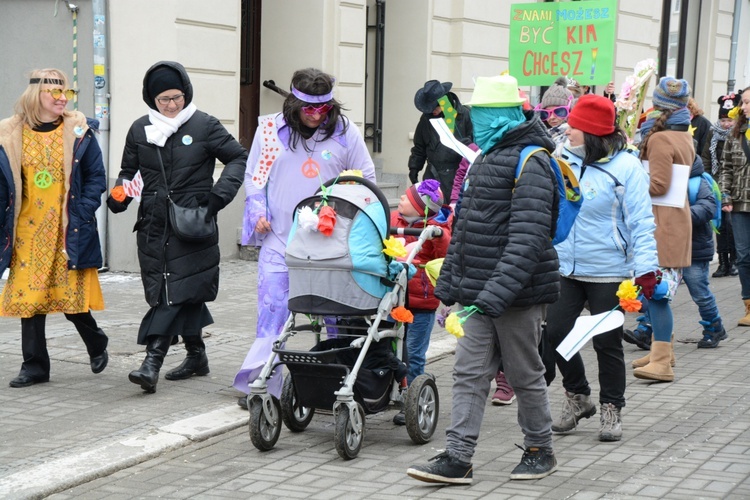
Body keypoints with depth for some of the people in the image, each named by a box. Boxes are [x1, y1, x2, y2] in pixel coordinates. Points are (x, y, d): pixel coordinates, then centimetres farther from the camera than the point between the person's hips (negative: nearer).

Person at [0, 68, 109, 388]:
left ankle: (97, 345, 27)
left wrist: (80, 215, -9)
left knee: (71, 296, 0)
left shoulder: (79, 132, -1)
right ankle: (34, 365, 12)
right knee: (28, 296, 2)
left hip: (68, 231, -2)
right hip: (28, 230, 2)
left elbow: (96, 178, 1)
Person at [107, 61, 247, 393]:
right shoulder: (140, 129, 11)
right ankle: (196, 355, 23)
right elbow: (128, 171, 19)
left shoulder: (203, 126, 1)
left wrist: (220, 194, -9)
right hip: (153, 226, 4)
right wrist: (119, 195, -3)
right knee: (173, 292, 8)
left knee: (176, 292, -12)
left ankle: (153, 361, -19)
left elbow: (238, 157, 5)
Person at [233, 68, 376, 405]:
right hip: (280, 239, 0)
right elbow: (254, 176, 14)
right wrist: (258, 211, 0)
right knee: (272, 311, -3)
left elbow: (366, 180, 10)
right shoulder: (270, 130, 4)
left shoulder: (345, 132, 2)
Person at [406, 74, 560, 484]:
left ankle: (540, 450, 24)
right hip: (479, 293, 8)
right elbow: (466, 226, 20)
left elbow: (528, 238, -24)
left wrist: (497, 293, -31)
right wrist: (449, 284, 16)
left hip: (517, 295, -8)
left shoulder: (531, 162, -14)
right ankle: (458, 458, 5)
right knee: (469, 373, 4)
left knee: (525, 375, 6)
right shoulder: (486, 158, 16)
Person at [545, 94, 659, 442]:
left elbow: (640, 222, -11)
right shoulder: (561, 160, 6)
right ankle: (577, 397, 24)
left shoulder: (626, 167, -10)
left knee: (607, 342, 3)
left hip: (608, 273, -5)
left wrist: (646, 267, -18)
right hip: (566, 269, 5)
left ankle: (611, 409, 20)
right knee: (555, 333, 2)